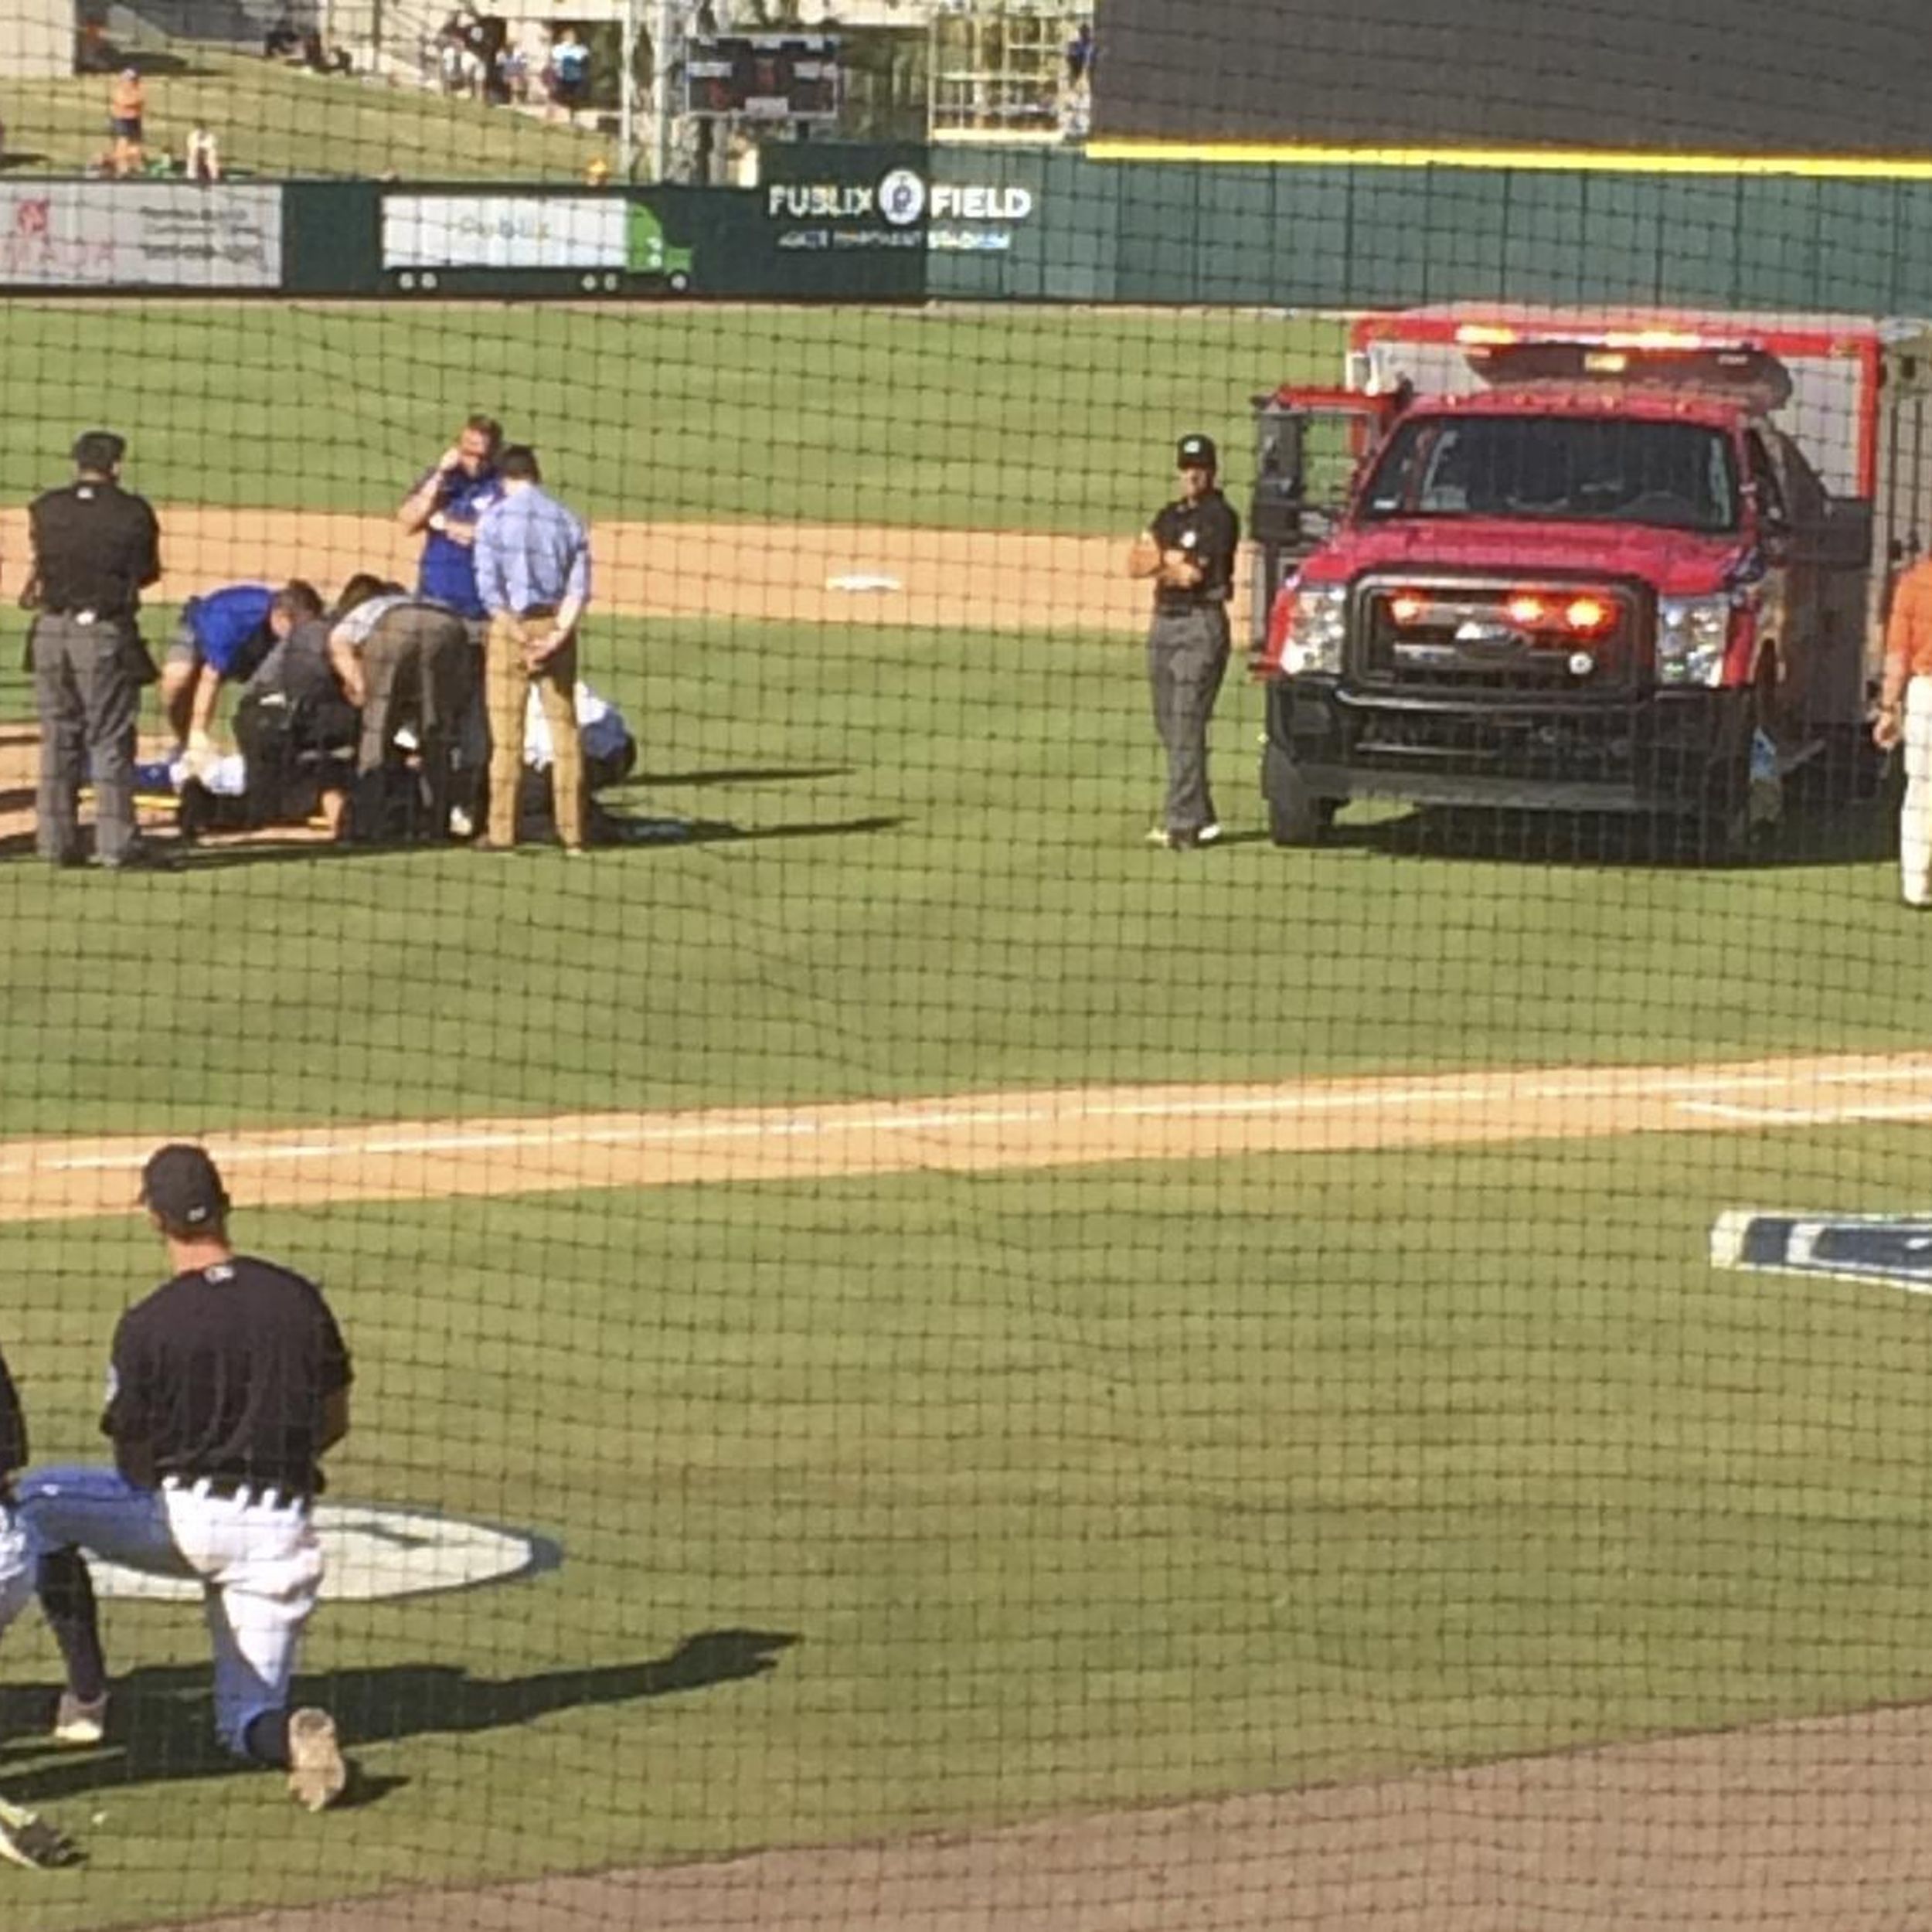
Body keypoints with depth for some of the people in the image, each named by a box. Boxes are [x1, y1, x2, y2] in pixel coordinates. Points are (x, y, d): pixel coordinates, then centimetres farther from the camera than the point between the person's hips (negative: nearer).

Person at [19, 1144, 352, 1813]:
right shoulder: (297, 1298, 1)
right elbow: (334, 1422, 11)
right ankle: (290, 1736, -22)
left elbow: (133, 1464, -2)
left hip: (185, 1520, -3)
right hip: (282, 1531, 3)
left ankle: (86, 1694, 13)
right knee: (247, 1720, 16)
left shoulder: (146, 1326, -11)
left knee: (37, 1502, 21)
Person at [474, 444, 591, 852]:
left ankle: (502, 831, 0)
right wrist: (559, 634, -10)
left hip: (511, 624, -3)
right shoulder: (567, 521, 6)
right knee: (564, 727, 7)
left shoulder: (495, 518, -3)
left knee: (506, 731, 1)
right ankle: (572, 832, 7)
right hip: (556, 625, 3)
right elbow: (579, 588, -4)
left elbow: (489, 586, -11)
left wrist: (519, 633, -11)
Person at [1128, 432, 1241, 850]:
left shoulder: (1219, 517, -6)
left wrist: (1161, 557, 2)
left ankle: (1182, 823, -15)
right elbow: (1136, 565, 6)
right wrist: (1176, 561, -9)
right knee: (1168, 724, 8)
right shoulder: (1170, 515, 17)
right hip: (1164, 623, 8)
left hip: (1201, 624, -8)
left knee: (1186, 725, -12)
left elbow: (1192, 574, -15)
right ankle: (1199, 816, 15)